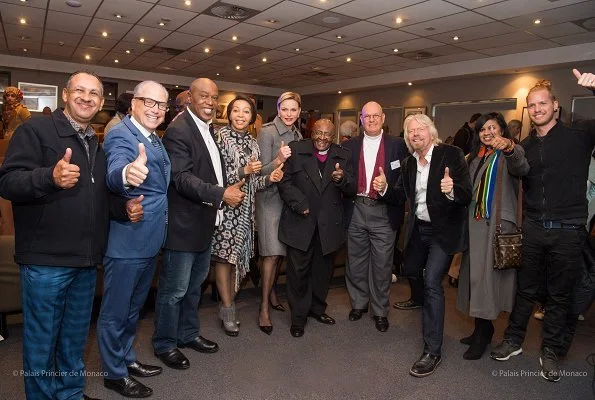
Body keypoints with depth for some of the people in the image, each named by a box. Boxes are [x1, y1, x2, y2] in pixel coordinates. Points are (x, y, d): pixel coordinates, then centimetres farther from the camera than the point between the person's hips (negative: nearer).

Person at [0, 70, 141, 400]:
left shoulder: (97, 146, 15)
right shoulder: (35, 130, -6)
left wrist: (124, 208, 2)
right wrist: (50, 177, -35)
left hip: (86, 261, 7)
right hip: (46, 261, -7)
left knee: (75, 337, 20)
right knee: (41, 340, 7)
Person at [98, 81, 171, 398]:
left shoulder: (155, 139, 10)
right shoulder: (121, 136, -17)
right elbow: (114, 173, -40)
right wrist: (127, 175, -59)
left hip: (150, 241, 9)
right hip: (127, 243, -9)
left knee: (133, 307, 24)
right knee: (115, 312, 10)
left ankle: (127, 358, 43)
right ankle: (114, 374, 28)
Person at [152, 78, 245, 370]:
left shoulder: (208, 129, 13)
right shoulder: (178, 130, -16)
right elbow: (182, 178, -23)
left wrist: (230, 188, 7)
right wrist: (222, 194, -27)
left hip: (204, 222, 10)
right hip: (184, 224, -9)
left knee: (194, 284, 21)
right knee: (174, 289, 4)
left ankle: (188, 334, 39)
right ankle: (165, 344, 24)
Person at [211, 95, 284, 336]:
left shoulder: (253, 143, 12)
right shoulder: (220, 136, -5)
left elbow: (253, 183, 12)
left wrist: (269, 178, -6)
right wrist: (243, 171, -21)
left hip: (245, 209, 6)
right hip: (225, 205, -6)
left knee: (239, 257, 10)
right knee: (224, 256, 0)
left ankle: (228, 304, 24)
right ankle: (228, 310, 11)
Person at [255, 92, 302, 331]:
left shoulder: (298, 135, 10)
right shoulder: (267, 132, -10)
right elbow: (262, 171, -15)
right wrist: (279, 160, -33)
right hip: (270, 197, -6)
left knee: (281, 250, 12)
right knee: (272, 252, -9)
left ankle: (272, 293, 29)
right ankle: (264, 308, 1)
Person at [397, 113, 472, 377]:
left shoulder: (451, 155, -15)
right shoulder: (409, 162, 2)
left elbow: (467, 196, -20)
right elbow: (402, 195, 5)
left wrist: (452, 190, -42)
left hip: (443, 230, -7)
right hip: (418, 228, 7)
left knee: (431, 281, -15)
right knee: (410, 270, 21)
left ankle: (433, 351, -4)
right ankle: (428, 306, 56)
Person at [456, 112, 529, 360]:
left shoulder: (510, 154, -1)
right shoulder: (473, 158, 19)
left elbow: (521, 169, -26)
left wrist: (509, 148, -44)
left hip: (498, 224, -6)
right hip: (475, 223, 6)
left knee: (487, 274, -5)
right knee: (475, 274, 9)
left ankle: (483, 333, 9)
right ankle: (482, 328, 21)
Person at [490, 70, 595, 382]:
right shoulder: (525, 146, 7)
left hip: (568, 230, -2)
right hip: (533, 228, 3)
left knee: (559, 295, 11)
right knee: (525, 289, 14)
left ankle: (550, 352, 26)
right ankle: (513, 340, 29)